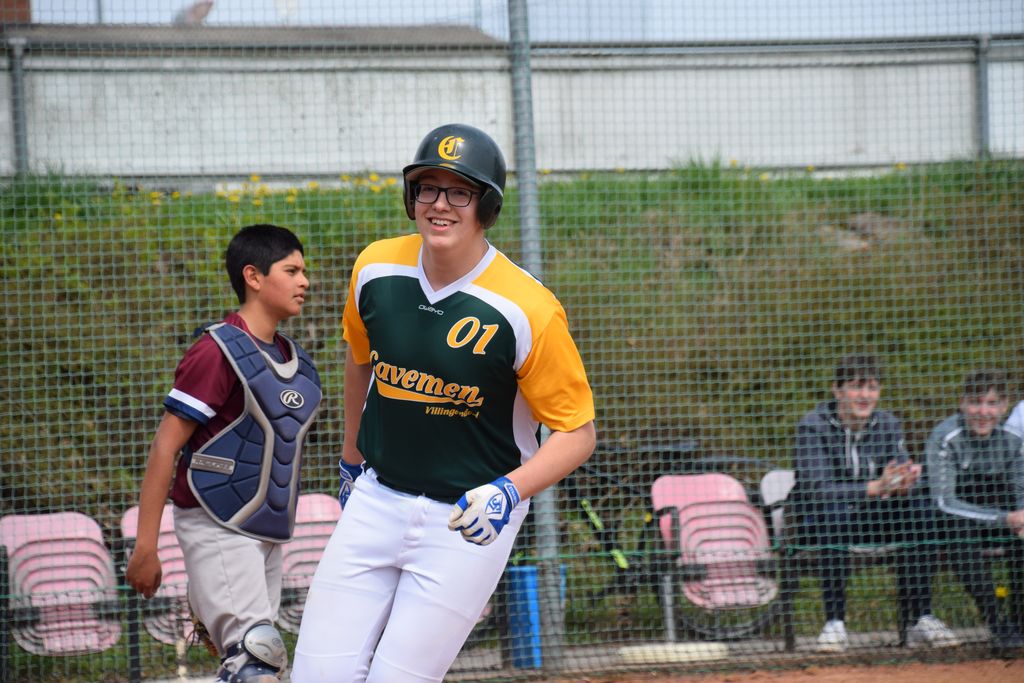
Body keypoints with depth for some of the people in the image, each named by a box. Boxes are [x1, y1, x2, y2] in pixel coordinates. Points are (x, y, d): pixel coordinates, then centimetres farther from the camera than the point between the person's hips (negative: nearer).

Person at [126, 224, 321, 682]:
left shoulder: (295, 359, 10)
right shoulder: (218, 351, -14)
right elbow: (166, 445, -15)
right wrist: (145, 547, -18)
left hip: (269, 533, 8)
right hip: (217, 527, -8)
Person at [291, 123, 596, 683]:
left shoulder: (526, 310, -19)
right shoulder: (376, 269, -4)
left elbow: (577, 432, -13)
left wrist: (509, 492, -29)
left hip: (471, 519, -5)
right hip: (377, 500, 5)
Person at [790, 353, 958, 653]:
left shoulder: (887, 425, 3)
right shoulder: (814, 426, -12)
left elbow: (908, 485, -6)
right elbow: (816, 489, -25)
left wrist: (904, 486, -33)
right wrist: (875, 488, -39)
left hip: (872, 519, 4)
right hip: (819, 522, -4)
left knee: (918, 505, -22)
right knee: (834, 509, -37)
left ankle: (919, 617, -23)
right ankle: (834, 623, -36)